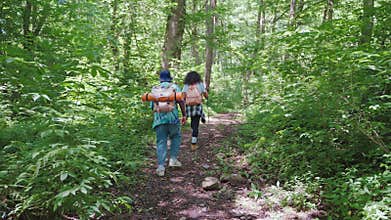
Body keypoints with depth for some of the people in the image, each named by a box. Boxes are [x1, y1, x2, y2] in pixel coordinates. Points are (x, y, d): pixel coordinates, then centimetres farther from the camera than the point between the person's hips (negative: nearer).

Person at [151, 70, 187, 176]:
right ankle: (173, 159, 12)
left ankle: (161, 166, -2)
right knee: (176, 137, 20)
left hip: (159, 119, 2)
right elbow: (181, 101, -4)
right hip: (172, 117, -2)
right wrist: (184, 115, -1)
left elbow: (152, 106, 20)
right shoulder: (174, 87, 9)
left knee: (161, 142, 4)